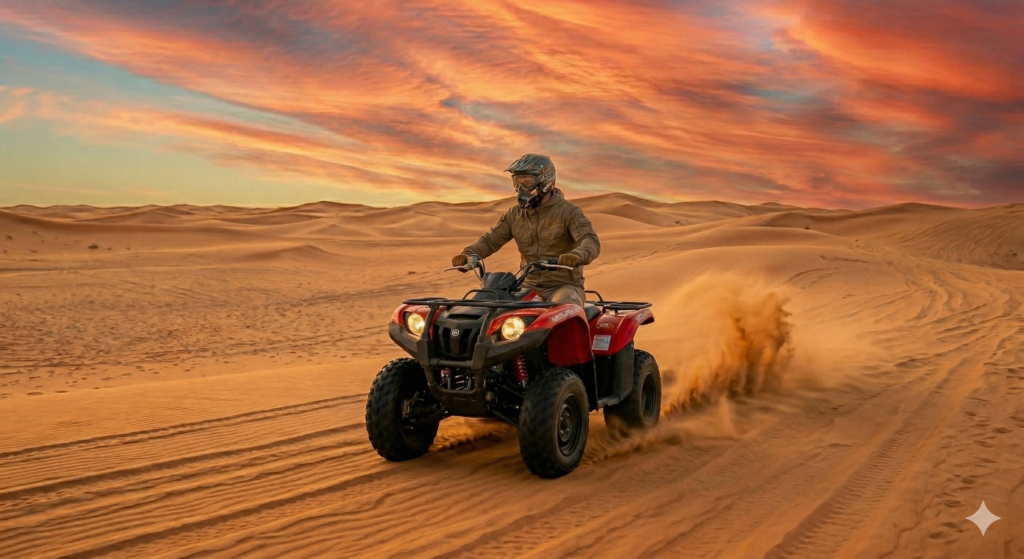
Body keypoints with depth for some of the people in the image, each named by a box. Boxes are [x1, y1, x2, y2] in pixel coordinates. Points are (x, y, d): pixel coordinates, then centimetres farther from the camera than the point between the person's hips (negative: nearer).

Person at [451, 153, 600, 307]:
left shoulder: (568, 211, -8)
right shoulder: (514, 214, 10)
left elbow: (591, 242, -21)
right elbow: (490, 239, 6)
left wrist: (576, 256, -46)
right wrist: (468, 254, -16)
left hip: (564, 286, -5)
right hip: (529, 287, 5)